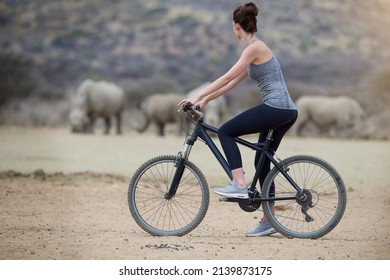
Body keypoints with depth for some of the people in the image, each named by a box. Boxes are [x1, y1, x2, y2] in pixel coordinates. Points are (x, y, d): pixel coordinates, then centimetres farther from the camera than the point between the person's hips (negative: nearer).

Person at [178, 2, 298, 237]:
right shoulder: (256, 48, 19)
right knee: (263, 162, 12)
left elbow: (227, 78, -15)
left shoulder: (255, 47, -11)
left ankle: (239, 185, -12)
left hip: (276, 109, -10)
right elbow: (232, 83, 21)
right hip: (286, 111, 10)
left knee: (226, 132, -6)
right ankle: (268, 221, 15)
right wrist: (205, 100, 19)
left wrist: (198, 97, -12)